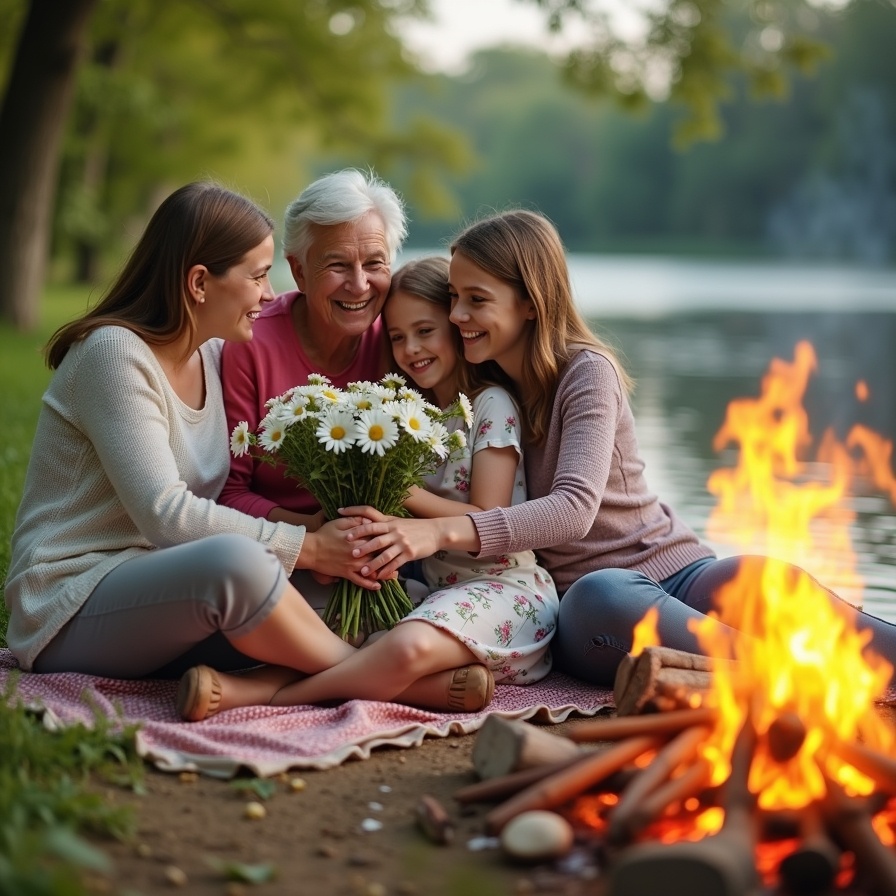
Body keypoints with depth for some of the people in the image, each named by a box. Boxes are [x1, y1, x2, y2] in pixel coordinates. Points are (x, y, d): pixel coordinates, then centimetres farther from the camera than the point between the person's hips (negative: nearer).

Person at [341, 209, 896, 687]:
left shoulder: (586, 372, -7)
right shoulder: (475, 386, 8)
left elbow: (574, 509, -23)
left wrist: (443, 532, -36)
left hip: (677, 572, -1)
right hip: (584, 612, 1)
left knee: (757, 578, -34)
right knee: (599, 595, -36)